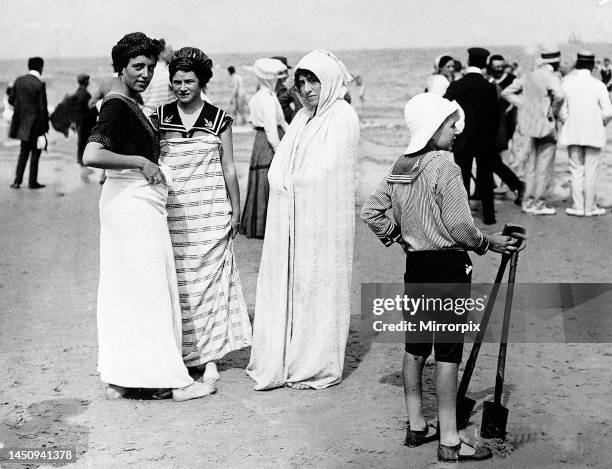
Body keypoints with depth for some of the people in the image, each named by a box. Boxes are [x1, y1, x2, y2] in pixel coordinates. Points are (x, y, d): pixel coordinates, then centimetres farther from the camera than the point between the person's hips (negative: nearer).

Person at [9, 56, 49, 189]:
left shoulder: (18, 81, 0)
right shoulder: (39, 85, -16)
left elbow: (11, 100, 6)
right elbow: (42, 108, -16)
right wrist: (44, 128, -11)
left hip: (21, 121, 6)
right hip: (34, 123, -6)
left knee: (24, 151, 18)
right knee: (35, 152, 8)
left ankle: (17, 181, 13)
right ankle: (32, 182, 12)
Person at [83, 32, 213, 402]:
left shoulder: (131, 103, 15)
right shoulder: (117, 106, -15)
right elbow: (91, 156, -28)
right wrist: (141, 162, -21)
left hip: (133, 201, 10)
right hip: (134, 201, -10)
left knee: (123, 290, 11)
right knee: (151, 289, -3)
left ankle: (119, 379, 19)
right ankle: (175, 380, 6)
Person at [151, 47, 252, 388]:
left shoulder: (219, 119, 3)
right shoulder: (159, 117, 6)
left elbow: (229, 169, 7)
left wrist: (236, 210, 7)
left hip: (209, 212, -1)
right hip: (171, 211, 1)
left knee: (209, 281, -1)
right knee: (175, 283, 2)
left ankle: (210, 357, 6)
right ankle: (178, 352, 12)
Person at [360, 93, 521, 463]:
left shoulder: (400, 167, 6)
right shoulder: (445, 167, -16)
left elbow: (372, 212, 9)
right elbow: (460, 227, -17)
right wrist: (490, 243, -1)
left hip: (416, 265, 7)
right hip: (448, 265, -7)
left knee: (416, 346, 14)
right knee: (448, 351, -2)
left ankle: (416, 426, 24)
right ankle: (449, 441, 3)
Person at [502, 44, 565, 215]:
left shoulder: (528, 76, 7)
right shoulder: (551, 77, -14)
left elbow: (506, 92, 9)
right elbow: (559, 95, -32)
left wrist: (524, 106, 4)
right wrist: (553, 113, -16)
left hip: (531, 125, 7)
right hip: (546, 127, -7)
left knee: (531, 165, 14)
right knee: (544, 167, 1)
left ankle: (528, 202, 19)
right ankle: (540, 204, 5)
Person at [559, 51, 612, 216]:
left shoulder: (567, 84, -4)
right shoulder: (598, 85, -8)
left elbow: (561, 112, -4)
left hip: (573, 133, 2)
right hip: (594, 134, -1)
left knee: (576, 170, 9)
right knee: (591, 171, 6)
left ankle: (577, 206, 9)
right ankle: (590, 207, 11)